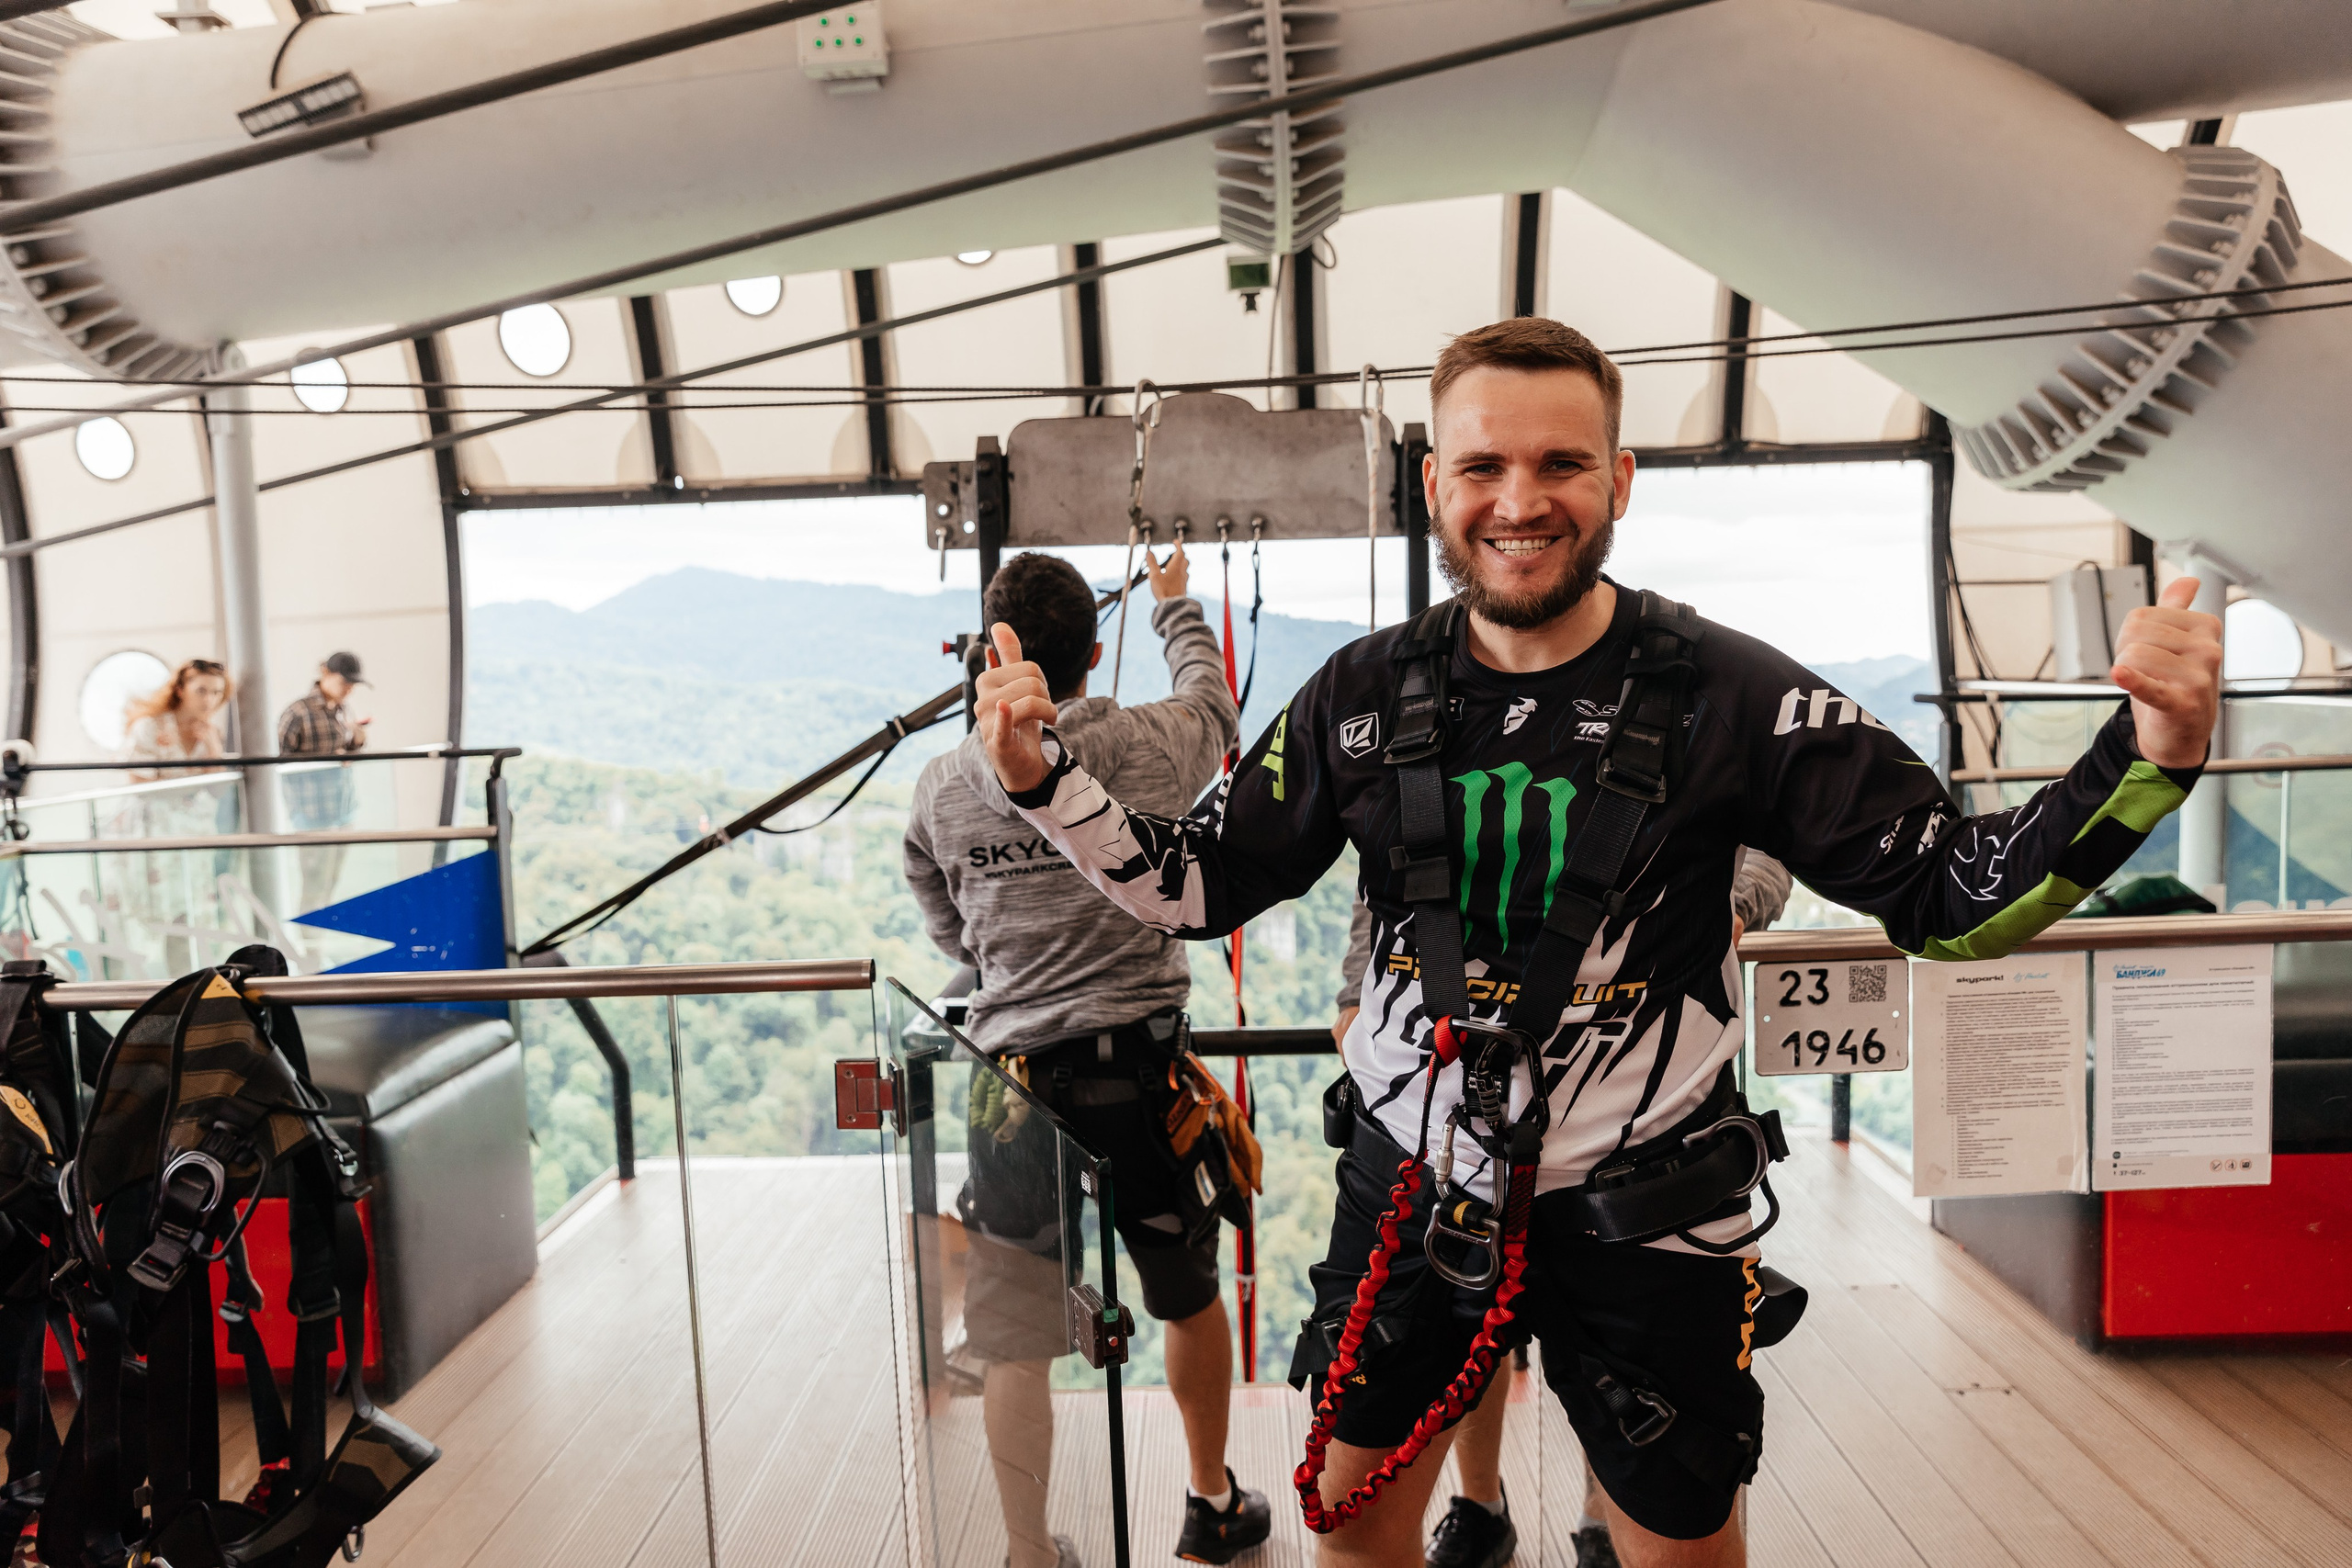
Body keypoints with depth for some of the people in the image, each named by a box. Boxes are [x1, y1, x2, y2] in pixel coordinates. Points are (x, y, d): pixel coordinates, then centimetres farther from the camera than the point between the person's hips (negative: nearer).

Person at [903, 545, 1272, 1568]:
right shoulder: (1140, 750, -9)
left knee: (1015, 1345, 12)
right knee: (1188, 1296, 21)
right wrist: (1175, 607, 33)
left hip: (1010, 1076, 1)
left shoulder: (939, 786, 0)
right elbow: (1213, 710, 16)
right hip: (1137, 1068, -1)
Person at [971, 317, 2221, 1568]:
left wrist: (2148, 755, -26)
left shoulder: (1731, 693, -13)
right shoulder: (1366, 694, -5)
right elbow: (1197, 889, 2)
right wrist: (1040, 778, -10)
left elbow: (1955, 899, -11)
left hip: (1642, 1217, -2)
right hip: (1410, 1181, 3)